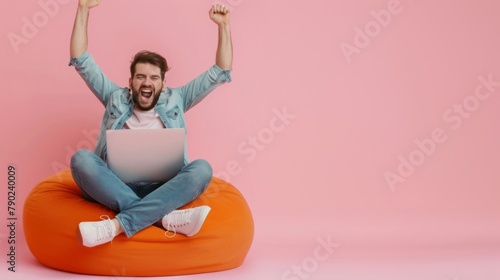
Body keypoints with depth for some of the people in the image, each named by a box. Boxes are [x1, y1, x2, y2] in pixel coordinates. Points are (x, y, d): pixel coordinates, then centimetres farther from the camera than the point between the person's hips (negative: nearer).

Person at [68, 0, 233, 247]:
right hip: (115, 188, 0)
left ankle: (115, 225, -42)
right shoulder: (116, 99, 21)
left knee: (201, 168, -30)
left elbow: (220, 72, 19)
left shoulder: (175, 100, 21)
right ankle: (166, 218, -41)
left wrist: (223, 26, 9)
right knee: (81, 159, -30)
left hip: (162, 190, 0)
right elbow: (81, 61, 18)